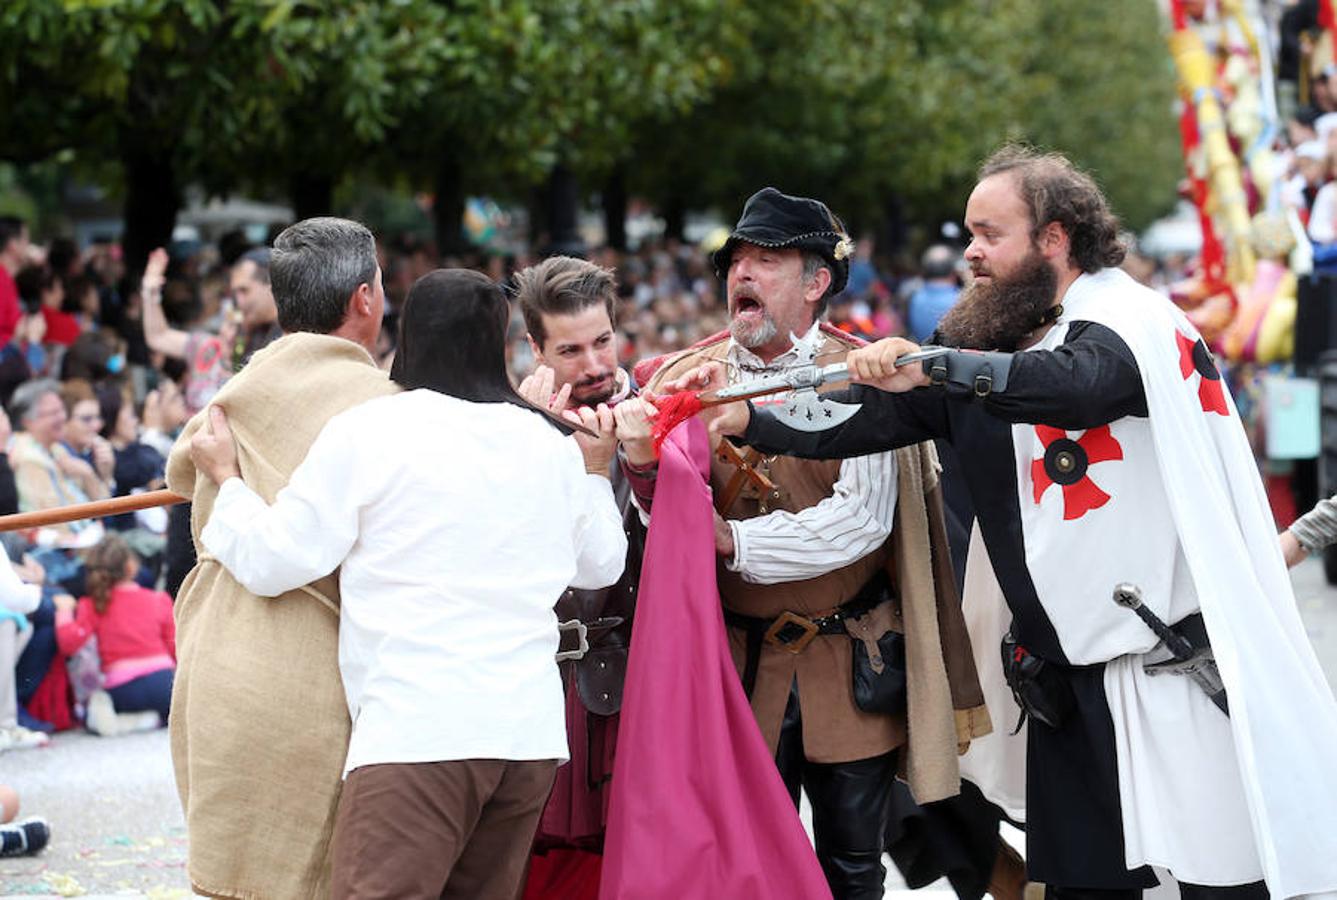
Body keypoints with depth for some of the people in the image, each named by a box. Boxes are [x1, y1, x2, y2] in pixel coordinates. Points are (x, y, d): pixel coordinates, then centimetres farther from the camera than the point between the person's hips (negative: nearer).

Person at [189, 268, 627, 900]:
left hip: (418, 730, -6)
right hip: (530, 728, 6)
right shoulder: (547, 441, 13)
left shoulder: (365, 432, -3)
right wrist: (596, 474, 42)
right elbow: (601, 564, 25)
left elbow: (271, 563, -2)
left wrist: (226, 479, 15)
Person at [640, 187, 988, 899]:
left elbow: (862, 520, -14)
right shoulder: (690, 379, 4)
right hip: (739, 671, 2)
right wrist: (644, 464, -23)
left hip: (851, 671, -2)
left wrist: (733, 540, -20)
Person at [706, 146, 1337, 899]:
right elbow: (870, 421, 9)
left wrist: (935, 367, -41)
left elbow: (1078, 383, -31)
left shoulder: (1130, 321, -9)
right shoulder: (987, 354, 15)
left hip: (1186, 666, -7)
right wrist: (749, 421, -5)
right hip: (1072, 680, 7)